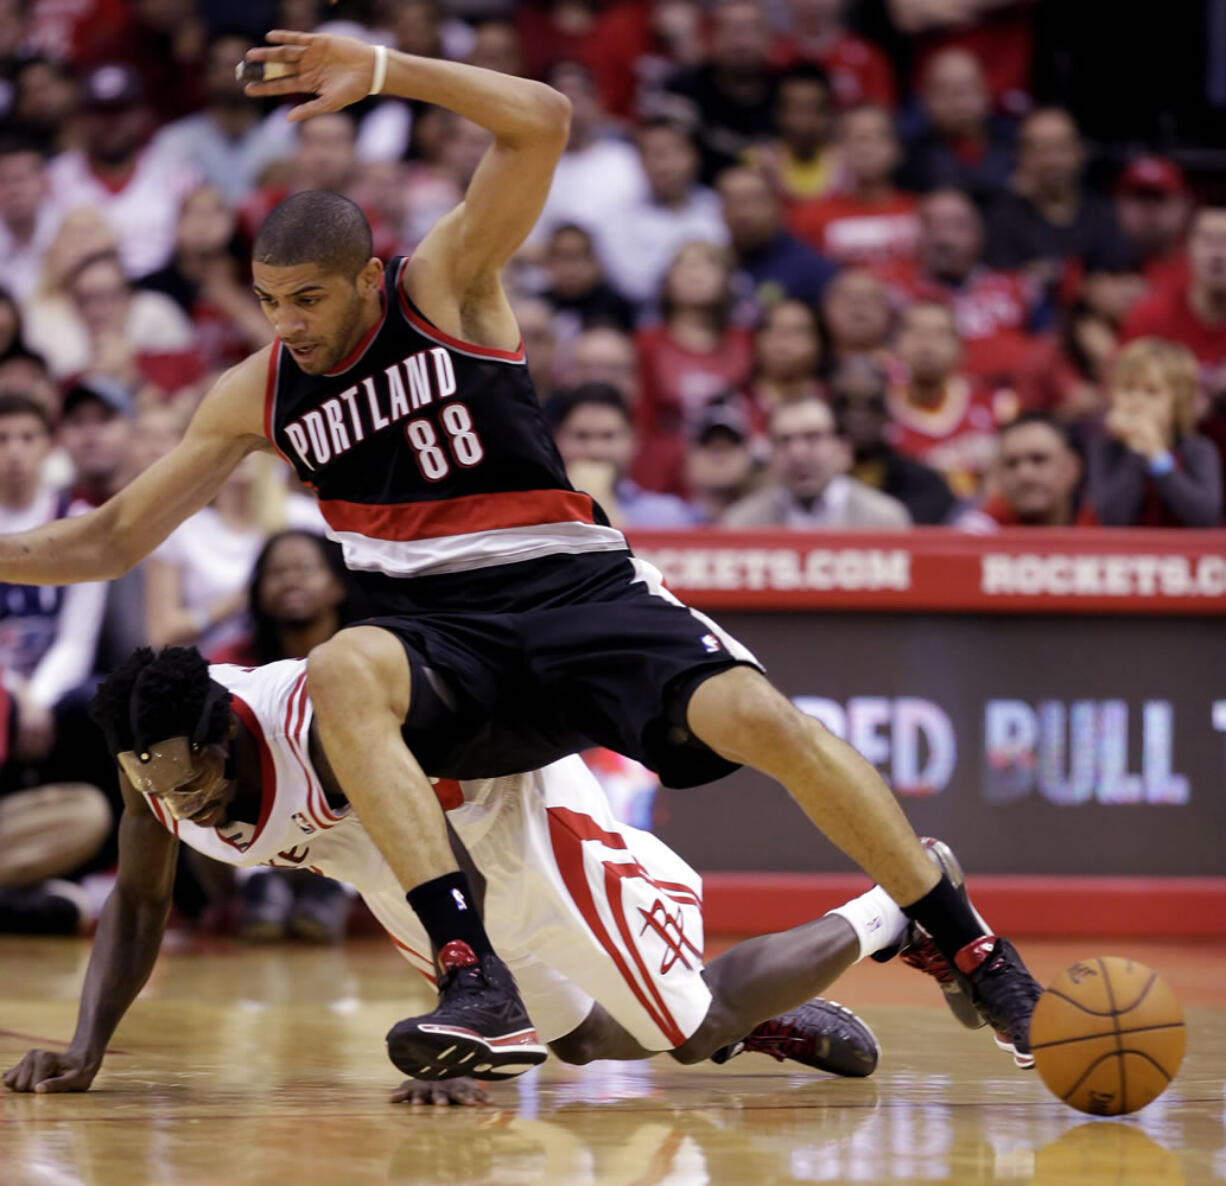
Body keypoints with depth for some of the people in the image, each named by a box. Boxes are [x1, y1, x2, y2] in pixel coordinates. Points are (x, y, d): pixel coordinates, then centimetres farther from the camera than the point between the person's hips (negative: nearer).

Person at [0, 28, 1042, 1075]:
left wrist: (383, 71, -26)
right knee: (340, 671, -34)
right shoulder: (258, 396, 7)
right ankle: (480, 983, -42)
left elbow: (541, 122, -18)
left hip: (576, 589, -2)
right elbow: (113, 539, 14)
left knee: (760, 719, -25)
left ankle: (976, 956, -9)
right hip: (436, 630, 2)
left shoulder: (446, 286, -3)